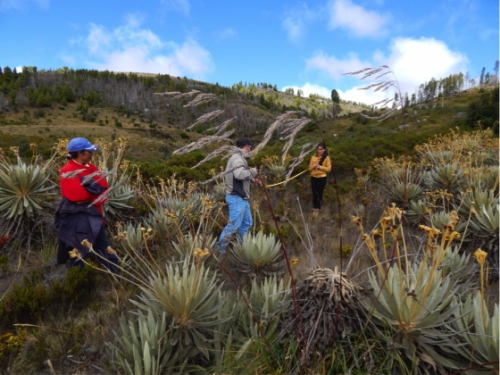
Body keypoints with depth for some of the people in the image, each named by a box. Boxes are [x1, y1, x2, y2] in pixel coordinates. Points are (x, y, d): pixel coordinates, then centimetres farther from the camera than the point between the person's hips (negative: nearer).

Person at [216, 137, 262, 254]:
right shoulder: (237, 158, -16)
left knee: (247, 222, 19)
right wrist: (253, 171, -18)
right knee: (234, 224, -8)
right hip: (236, 198, -11)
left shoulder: (239, 158, 15)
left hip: (241, 198, 11)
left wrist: (252, 179, 11)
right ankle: (220, 249, 2)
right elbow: (239, 174, -33)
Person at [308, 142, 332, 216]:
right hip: (313, 177, 3)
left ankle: (318, 209, 11)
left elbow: (329, 168, -7)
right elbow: (310, 168, 9)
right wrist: (314, 166, -13)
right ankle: (314, 208, 14)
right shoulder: (313, 157, 6)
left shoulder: (326, 157, -3)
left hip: (322, 177, -3)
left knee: (319, 193, 2)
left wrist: (320, 167, -18)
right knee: (314, 193, 5)